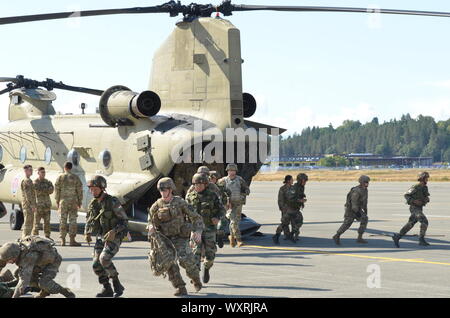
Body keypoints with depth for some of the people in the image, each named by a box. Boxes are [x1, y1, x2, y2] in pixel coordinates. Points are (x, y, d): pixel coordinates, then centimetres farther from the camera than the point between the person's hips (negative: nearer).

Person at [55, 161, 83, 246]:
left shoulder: (60, 178, 1)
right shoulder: (75, 177, -1)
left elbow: (57, 191, 2)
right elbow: (79, 191, -1)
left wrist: (57, 202, 10)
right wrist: (80, 202, 7)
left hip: (63, 201, 1)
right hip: (73, 201, -1)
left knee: (63, 220, 5)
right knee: (73, 220, 1)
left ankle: (63, 240, 5)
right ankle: (72, 240, -4)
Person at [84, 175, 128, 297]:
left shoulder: (112, 202, -17)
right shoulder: (92, 204, 4)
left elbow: (124, 220, -16)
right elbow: (89, 221, 18)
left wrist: (114, 231, -30)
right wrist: (87, 234, 0)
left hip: (114, 237, -7)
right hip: (101, 237, 7)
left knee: (104, 259, -26)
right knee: (96, 264, -4)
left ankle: (117, 284, -9)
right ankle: (107, 289, 11)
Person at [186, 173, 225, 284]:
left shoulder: (212, 196, 1)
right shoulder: (190, 197, 4)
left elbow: (221, 209, 7)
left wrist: (217, 217, -13)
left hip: (209, 228, 0)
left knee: (210, 254, 4)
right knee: (196, 251, -14)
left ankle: (206, 267, 34)